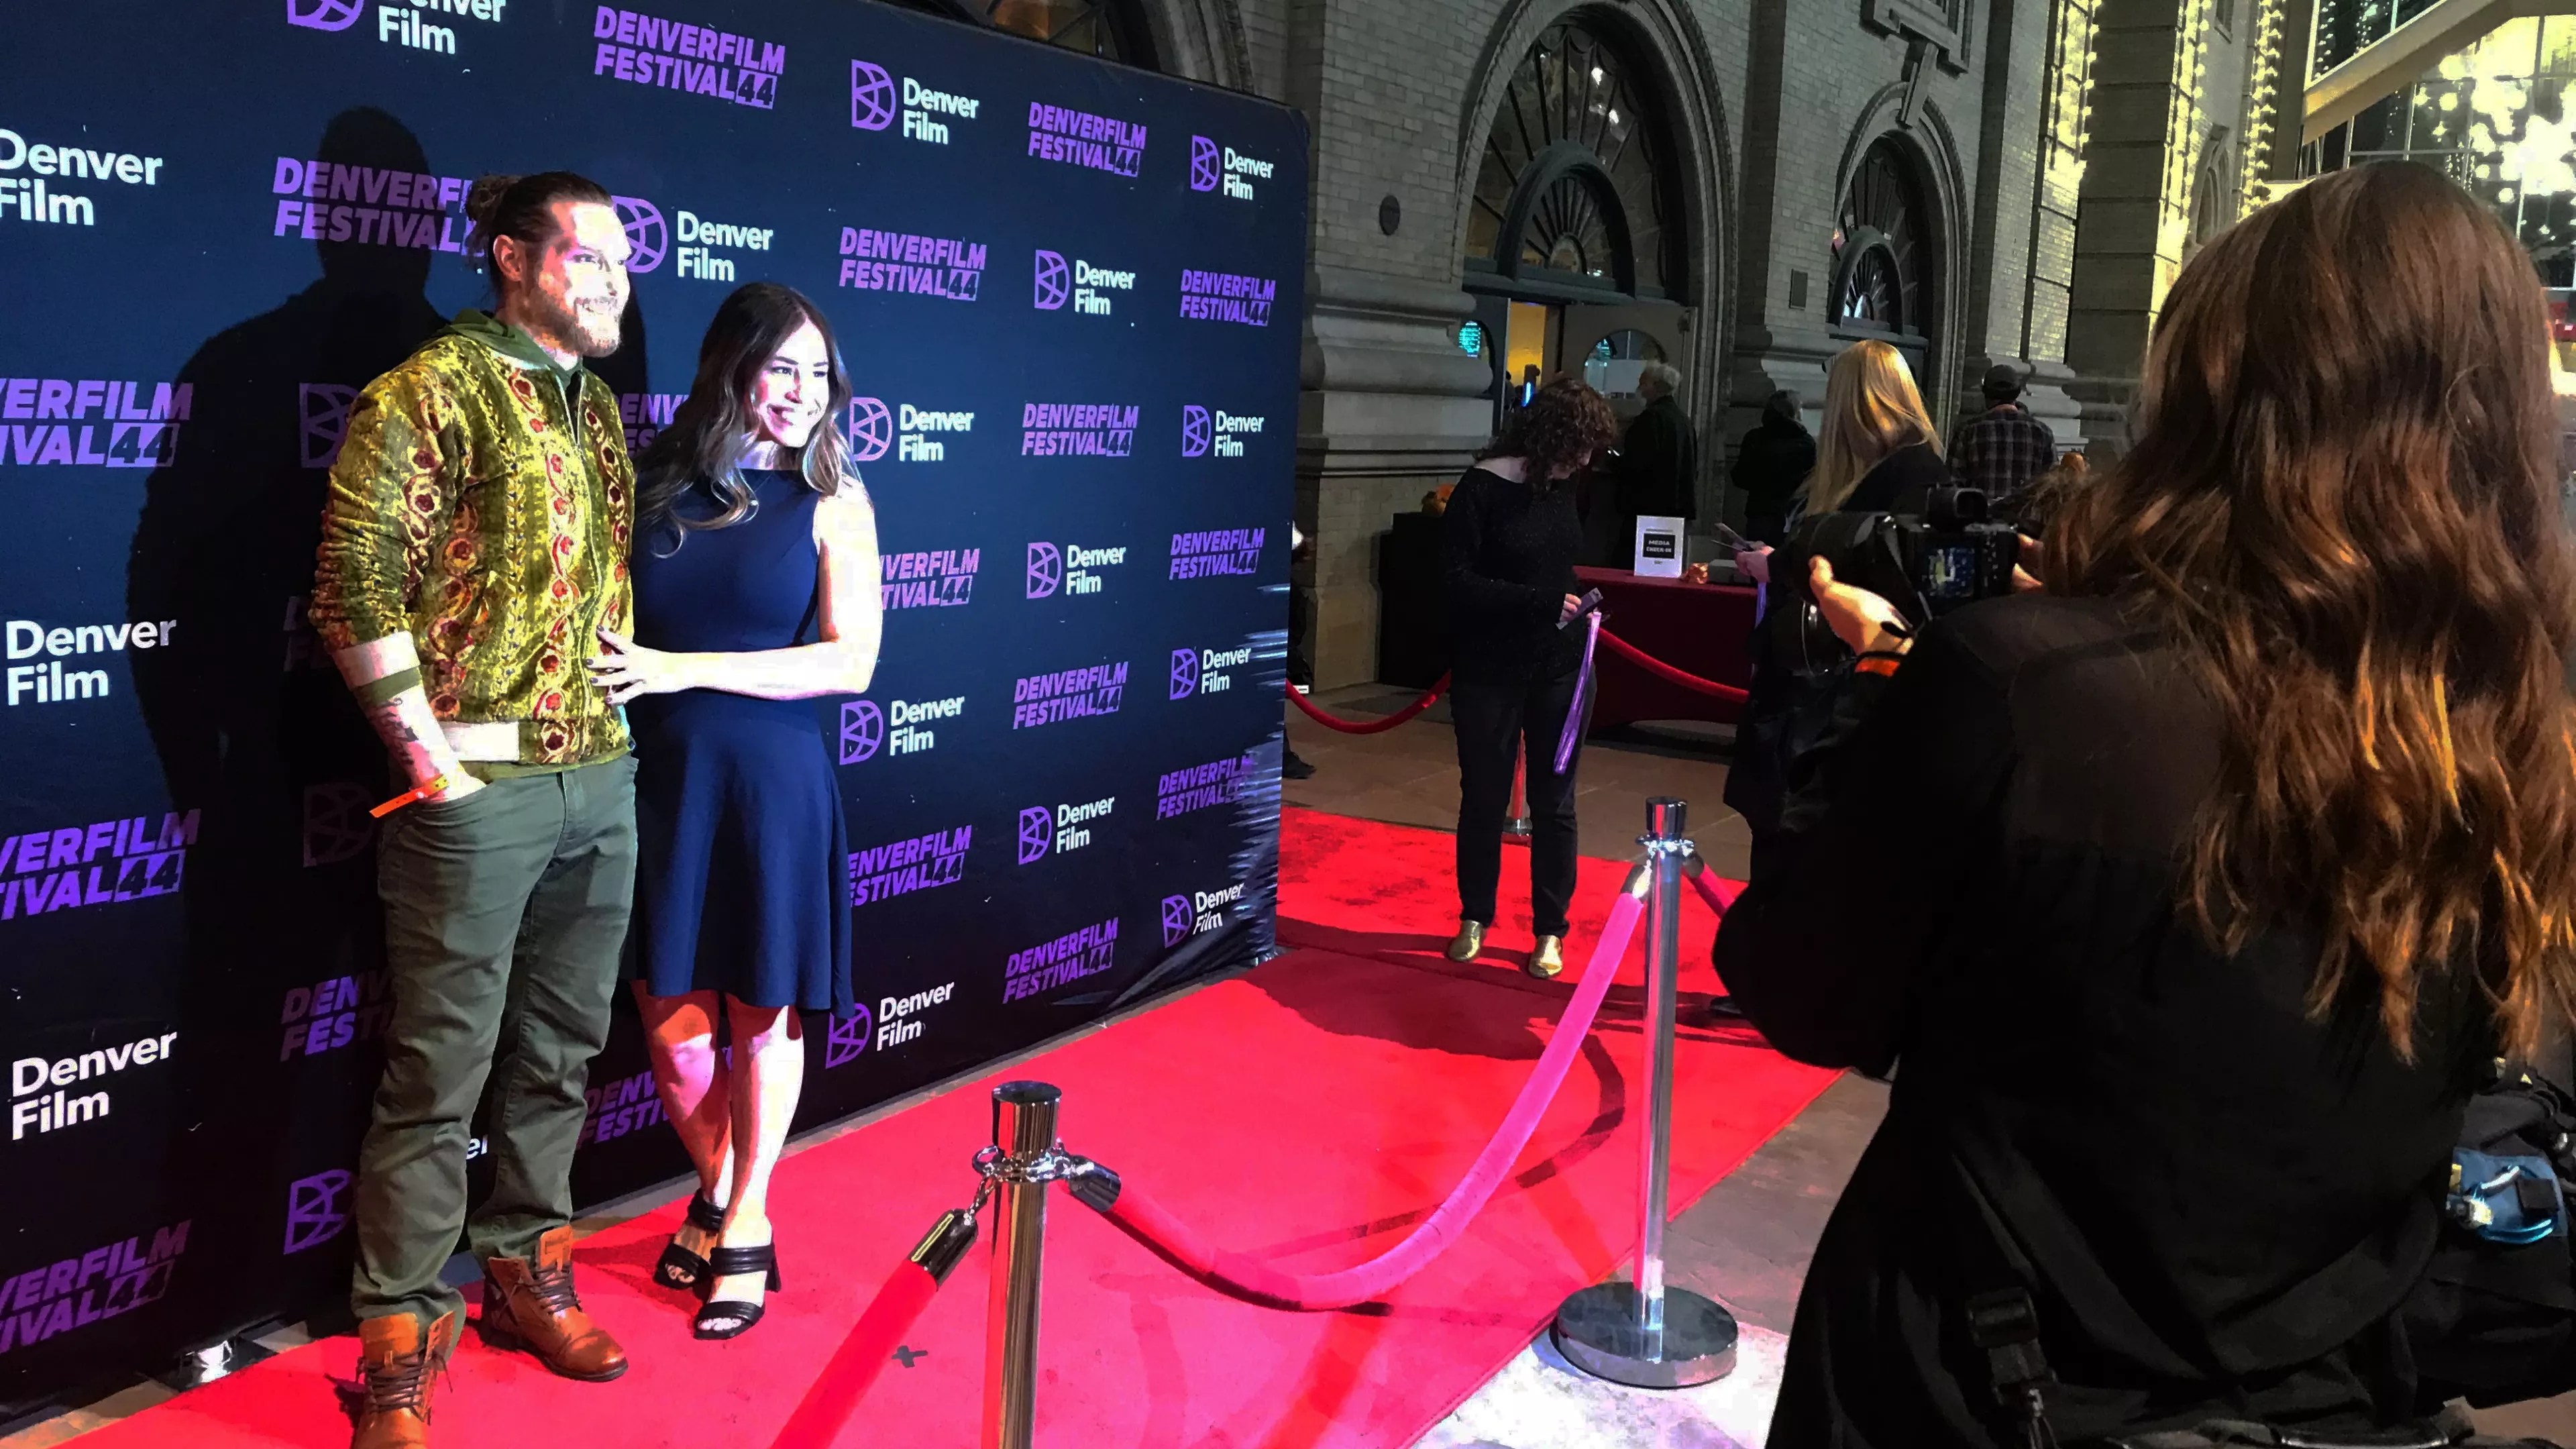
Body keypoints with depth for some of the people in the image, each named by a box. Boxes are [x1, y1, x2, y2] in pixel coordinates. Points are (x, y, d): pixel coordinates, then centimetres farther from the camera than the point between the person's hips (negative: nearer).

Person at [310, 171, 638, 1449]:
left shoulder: (597, 407, 15)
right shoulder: (433, 392, -9)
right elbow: (357, 586, -15)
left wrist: (619, 723, 11)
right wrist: (429, 754, -14)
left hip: (600, 781, 7)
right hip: (478, 788, -7)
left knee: (560, 1051, 16)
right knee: (441, 1071, 0)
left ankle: (526, 1271, 33)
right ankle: (397, 1343, 14)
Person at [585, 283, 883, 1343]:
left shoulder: (832, 502, -3)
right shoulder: (655, 483, 3)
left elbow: (849, 662, -11)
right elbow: (607, 620, 9)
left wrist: (686, 670, -16)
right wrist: (613, 667, -12)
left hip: (773, 781, -2)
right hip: (657, 778, 2)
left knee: (762, 1011, 8)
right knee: (671, 1019, 8)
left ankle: (746, 1227, 26)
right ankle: (717, 1188, 34)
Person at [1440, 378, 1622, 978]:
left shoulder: (1562, 486, 4)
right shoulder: (1481, 490, -13)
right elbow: (1457, 581, -18)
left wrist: (1579, 604, 2)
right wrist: (1541, 601, -22)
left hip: (1559, 669, 4)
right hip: (1489, 670, -4)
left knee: (1554, 803, 7)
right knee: (1484, 798, 9)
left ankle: (1550, 931, 18)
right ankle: (1475, 918, 26)